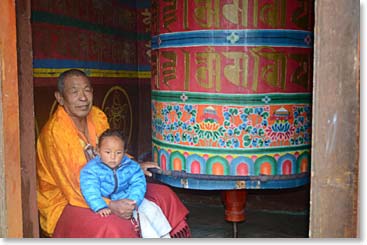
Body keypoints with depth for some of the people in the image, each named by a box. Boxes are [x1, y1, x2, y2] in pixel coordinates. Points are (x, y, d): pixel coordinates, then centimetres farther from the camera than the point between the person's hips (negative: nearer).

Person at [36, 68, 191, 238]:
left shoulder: (97, 116, 0)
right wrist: (110, 206, -35)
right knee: (114, 227, -37)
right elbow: (72, 188, -25)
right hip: (64, 203, -8)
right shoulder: (54, 132, -23)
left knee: (163, 195, 2)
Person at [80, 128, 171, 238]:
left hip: (130, 199, 5)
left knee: (153, 209, 0)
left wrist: (133, 201, -29)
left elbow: (138, 184, -11)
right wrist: (100, 207, -41)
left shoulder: (130, 166, -7)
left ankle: (165, 237, 14)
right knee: (138, 216, -21)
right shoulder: (92, 169, -17)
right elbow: (90, 191, -26)